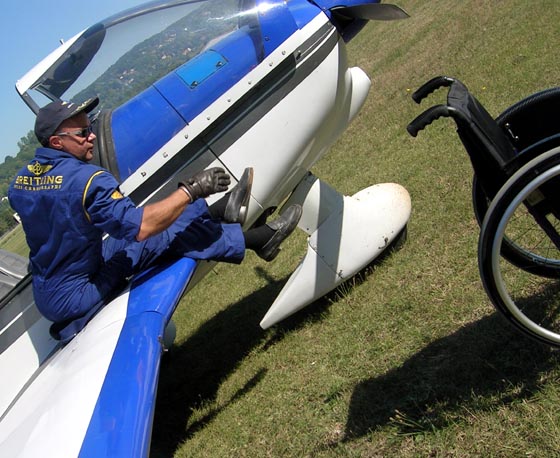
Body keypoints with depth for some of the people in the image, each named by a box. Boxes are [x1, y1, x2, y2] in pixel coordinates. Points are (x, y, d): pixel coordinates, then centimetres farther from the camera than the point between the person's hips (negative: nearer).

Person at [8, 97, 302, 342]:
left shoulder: (21, 179, 1)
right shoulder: (87, 179, -26)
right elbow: (140, 226, -33)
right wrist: (192, 189, -24)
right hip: (75, 297, -8)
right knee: (168, 234, -8)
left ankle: (220, 211, 17)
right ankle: (252, 240, 4)